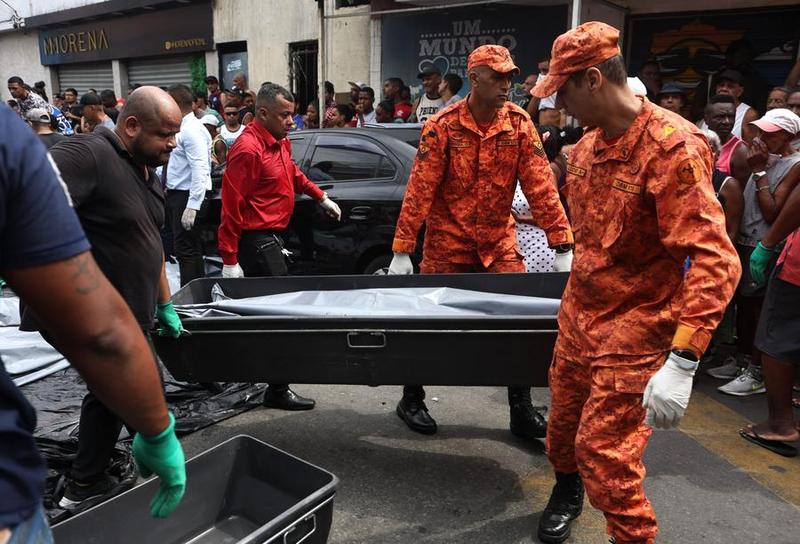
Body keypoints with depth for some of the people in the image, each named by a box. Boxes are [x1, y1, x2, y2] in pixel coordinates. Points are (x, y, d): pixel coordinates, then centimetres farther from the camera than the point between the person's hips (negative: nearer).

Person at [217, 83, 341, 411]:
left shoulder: (280, 142, 10)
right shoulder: (249, 149, -18)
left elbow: (292, 174, 31)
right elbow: (231, 206, -20)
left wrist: (321, 197, 32)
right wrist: (229, 259, -20)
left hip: (271, 237, 10)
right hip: (256, 240, -10)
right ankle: (277, 389, 0)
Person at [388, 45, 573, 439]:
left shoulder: (519, 123, -5)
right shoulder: (442, 126, -12)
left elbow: (540, 186, -7)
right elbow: (419, 191, -13)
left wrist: (563, 247, -11)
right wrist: (402, 251, -14)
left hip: (498, 241, 3)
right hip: (447, 241, -2)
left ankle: (521, 411, 18)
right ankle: (412, 400, 28)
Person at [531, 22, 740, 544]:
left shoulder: (673, 146, -20)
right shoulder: (588, 145, 5)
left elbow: (715, 261, -26)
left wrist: (682, 362, -31)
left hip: (635, 332, -7)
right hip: (579, 319, 7)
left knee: (604, 452, -4)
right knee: (563, 421, 20)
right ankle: (566, 492, 49)